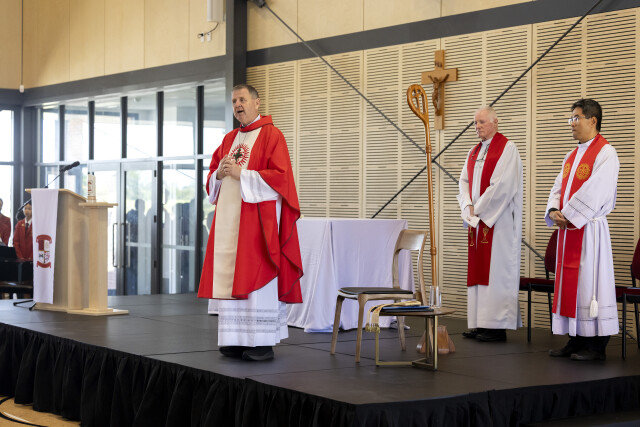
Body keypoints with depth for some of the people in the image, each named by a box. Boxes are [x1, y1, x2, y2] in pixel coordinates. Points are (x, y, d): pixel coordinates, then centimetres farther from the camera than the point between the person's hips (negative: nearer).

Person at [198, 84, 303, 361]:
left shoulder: (271, 135, -3)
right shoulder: (229, 139, 18)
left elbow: (280, 176, -14)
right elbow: (211, 178, 21)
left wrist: (240, 174, -15)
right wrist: (219, 174, -2)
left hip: (258, 217, -7)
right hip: (230, 219, 7)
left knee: (257, 278, -8)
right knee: (231, 279, 5)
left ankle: (264, 342, -4)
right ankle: (237, 339, 10)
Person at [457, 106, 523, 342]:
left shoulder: (507, 149, -7)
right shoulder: (474, 152, 18)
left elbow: (502, 185, -16)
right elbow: (464, 181, 13)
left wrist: (479, 209, -12)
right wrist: (468, 207, -4)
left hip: (498, 221, -8)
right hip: (476, 220, 8)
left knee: (496, 269, -8)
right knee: (477, 268, 7)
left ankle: (498, 325, -7)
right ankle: (480, 324, 10)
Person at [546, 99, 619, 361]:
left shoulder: (605, 153, -9)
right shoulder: (571, 156, 18)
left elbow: (595, 192, -18)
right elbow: (559, 187, 14)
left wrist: (568, 215, -15)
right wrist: (554, 211, -5)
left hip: (590, 228, -8)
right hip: (568, 229, 8)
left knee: (590, 282, -6)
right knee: (569, 283, 8)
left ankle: (596, 346, -1)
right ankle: (576, 342, 15)